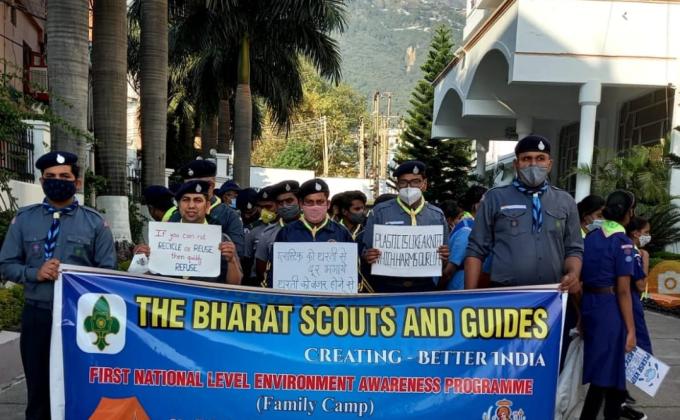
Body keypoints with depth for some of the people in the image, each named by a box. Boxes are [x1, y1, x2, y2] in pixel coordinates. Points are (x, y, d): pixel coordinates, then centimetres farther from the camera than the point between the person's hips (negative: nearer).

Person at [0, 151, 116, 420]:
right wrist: (35, 273, -13)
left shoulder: (95, 223, 0)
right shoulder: (24, 219, 5)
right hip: (37, 316, 2)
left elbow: (107, 272, -2)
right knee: (39, 389, 12)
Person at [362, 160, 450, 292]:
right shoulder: (380, 212, 0)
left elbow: (445, 255, 11)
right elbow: (365, 251, 3)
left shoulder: (437, 216, 6)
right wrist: (368, 256, -19)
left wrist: (445, 256, -11)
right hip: (387, 287, -1)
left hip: (425, 288, 2)